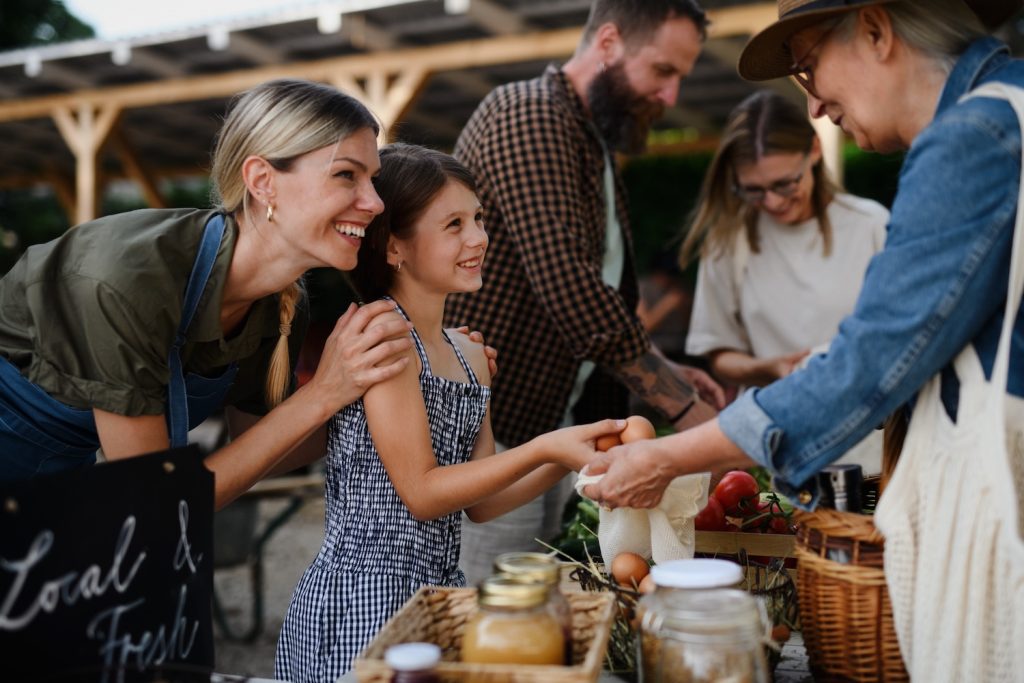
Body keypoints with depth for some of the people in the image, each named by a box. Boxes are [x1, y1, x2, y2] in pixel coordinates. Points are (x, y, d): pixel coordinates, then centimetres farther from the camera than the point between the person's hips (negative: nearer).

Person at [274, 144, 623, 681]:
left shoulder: (471, 356, 11)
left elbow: (479, 503, 11)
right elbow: (421, 492, -16)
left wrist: (565, 458, -2)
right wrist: (543, 448, -18)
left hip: (439, 586, 8)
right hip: (362, 596, -7)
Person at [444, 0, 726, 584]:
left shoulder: (596, 149, 16)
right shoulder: (528, 115, -15)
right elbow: (570, 293, -24)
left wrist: (668, 371, 5)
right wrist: (682, 405, -18)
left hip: (549, 431, 9)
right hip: (484, 433, -9)